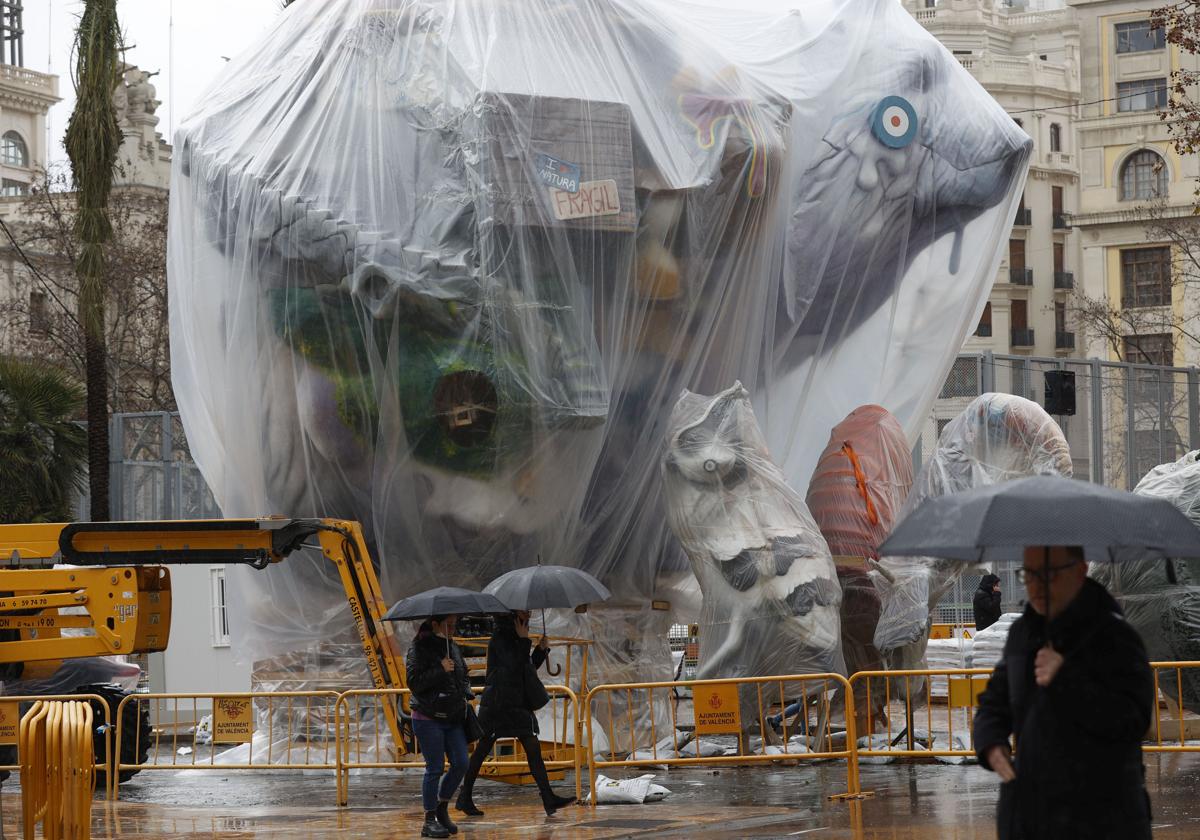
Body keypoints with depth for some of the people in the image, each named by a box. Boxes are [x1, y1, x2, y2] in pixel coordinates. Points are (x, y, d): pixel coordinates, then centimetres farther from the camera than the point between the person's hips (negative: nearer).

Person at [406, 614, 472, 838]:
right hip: (428, 719, -7)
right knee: (435, 769, -5)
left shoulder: (453, 648, 12)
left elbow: (464, 675, 25)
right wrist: (440, 670, -22)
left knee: (461, 764, 1)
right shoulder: (419, 649, -9)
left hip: (453, 718, 7)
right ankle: (430, 821, 4)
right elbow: (414, 682, -18)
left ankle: (442, 807, 20)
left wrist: (465, 694, 7)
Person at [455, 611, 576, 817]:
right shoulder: (501, 637, -11)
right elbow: (514, 665, -22)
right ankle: (465, 798, 10)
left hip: (518, 704, 9)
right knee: (482, 749, 0)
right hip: (498, 704, -9)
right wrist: (524, 640, -17)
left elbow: (528, 667, 20)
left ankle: (549, 798, -3)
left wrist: (541, 649, 5)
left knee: (533, 749, 0)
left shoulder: (515, 637, 16)